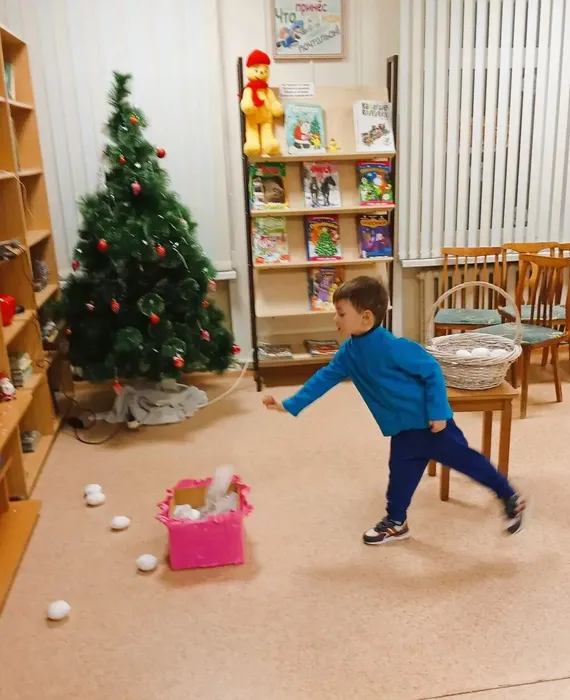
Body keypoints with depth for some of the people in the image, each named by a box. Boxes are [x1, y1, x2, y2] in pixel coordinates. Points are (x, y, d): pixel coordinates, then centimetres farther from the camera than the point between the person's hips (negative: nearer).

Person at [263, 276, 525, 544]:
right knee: (401, 473, 14)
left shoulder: (393, 347, -28)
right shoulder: (349, 352, -4)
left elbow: (432, 370, -21)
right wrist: (290, 405, 5)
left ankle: (511, 499, 26)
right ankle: (396, 522, 32)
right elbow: (324, 378, 5)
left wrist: (438, 412, -19)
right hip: (404, 429, 7)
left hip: (430, 421, -6)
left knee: (465, 460, 7)